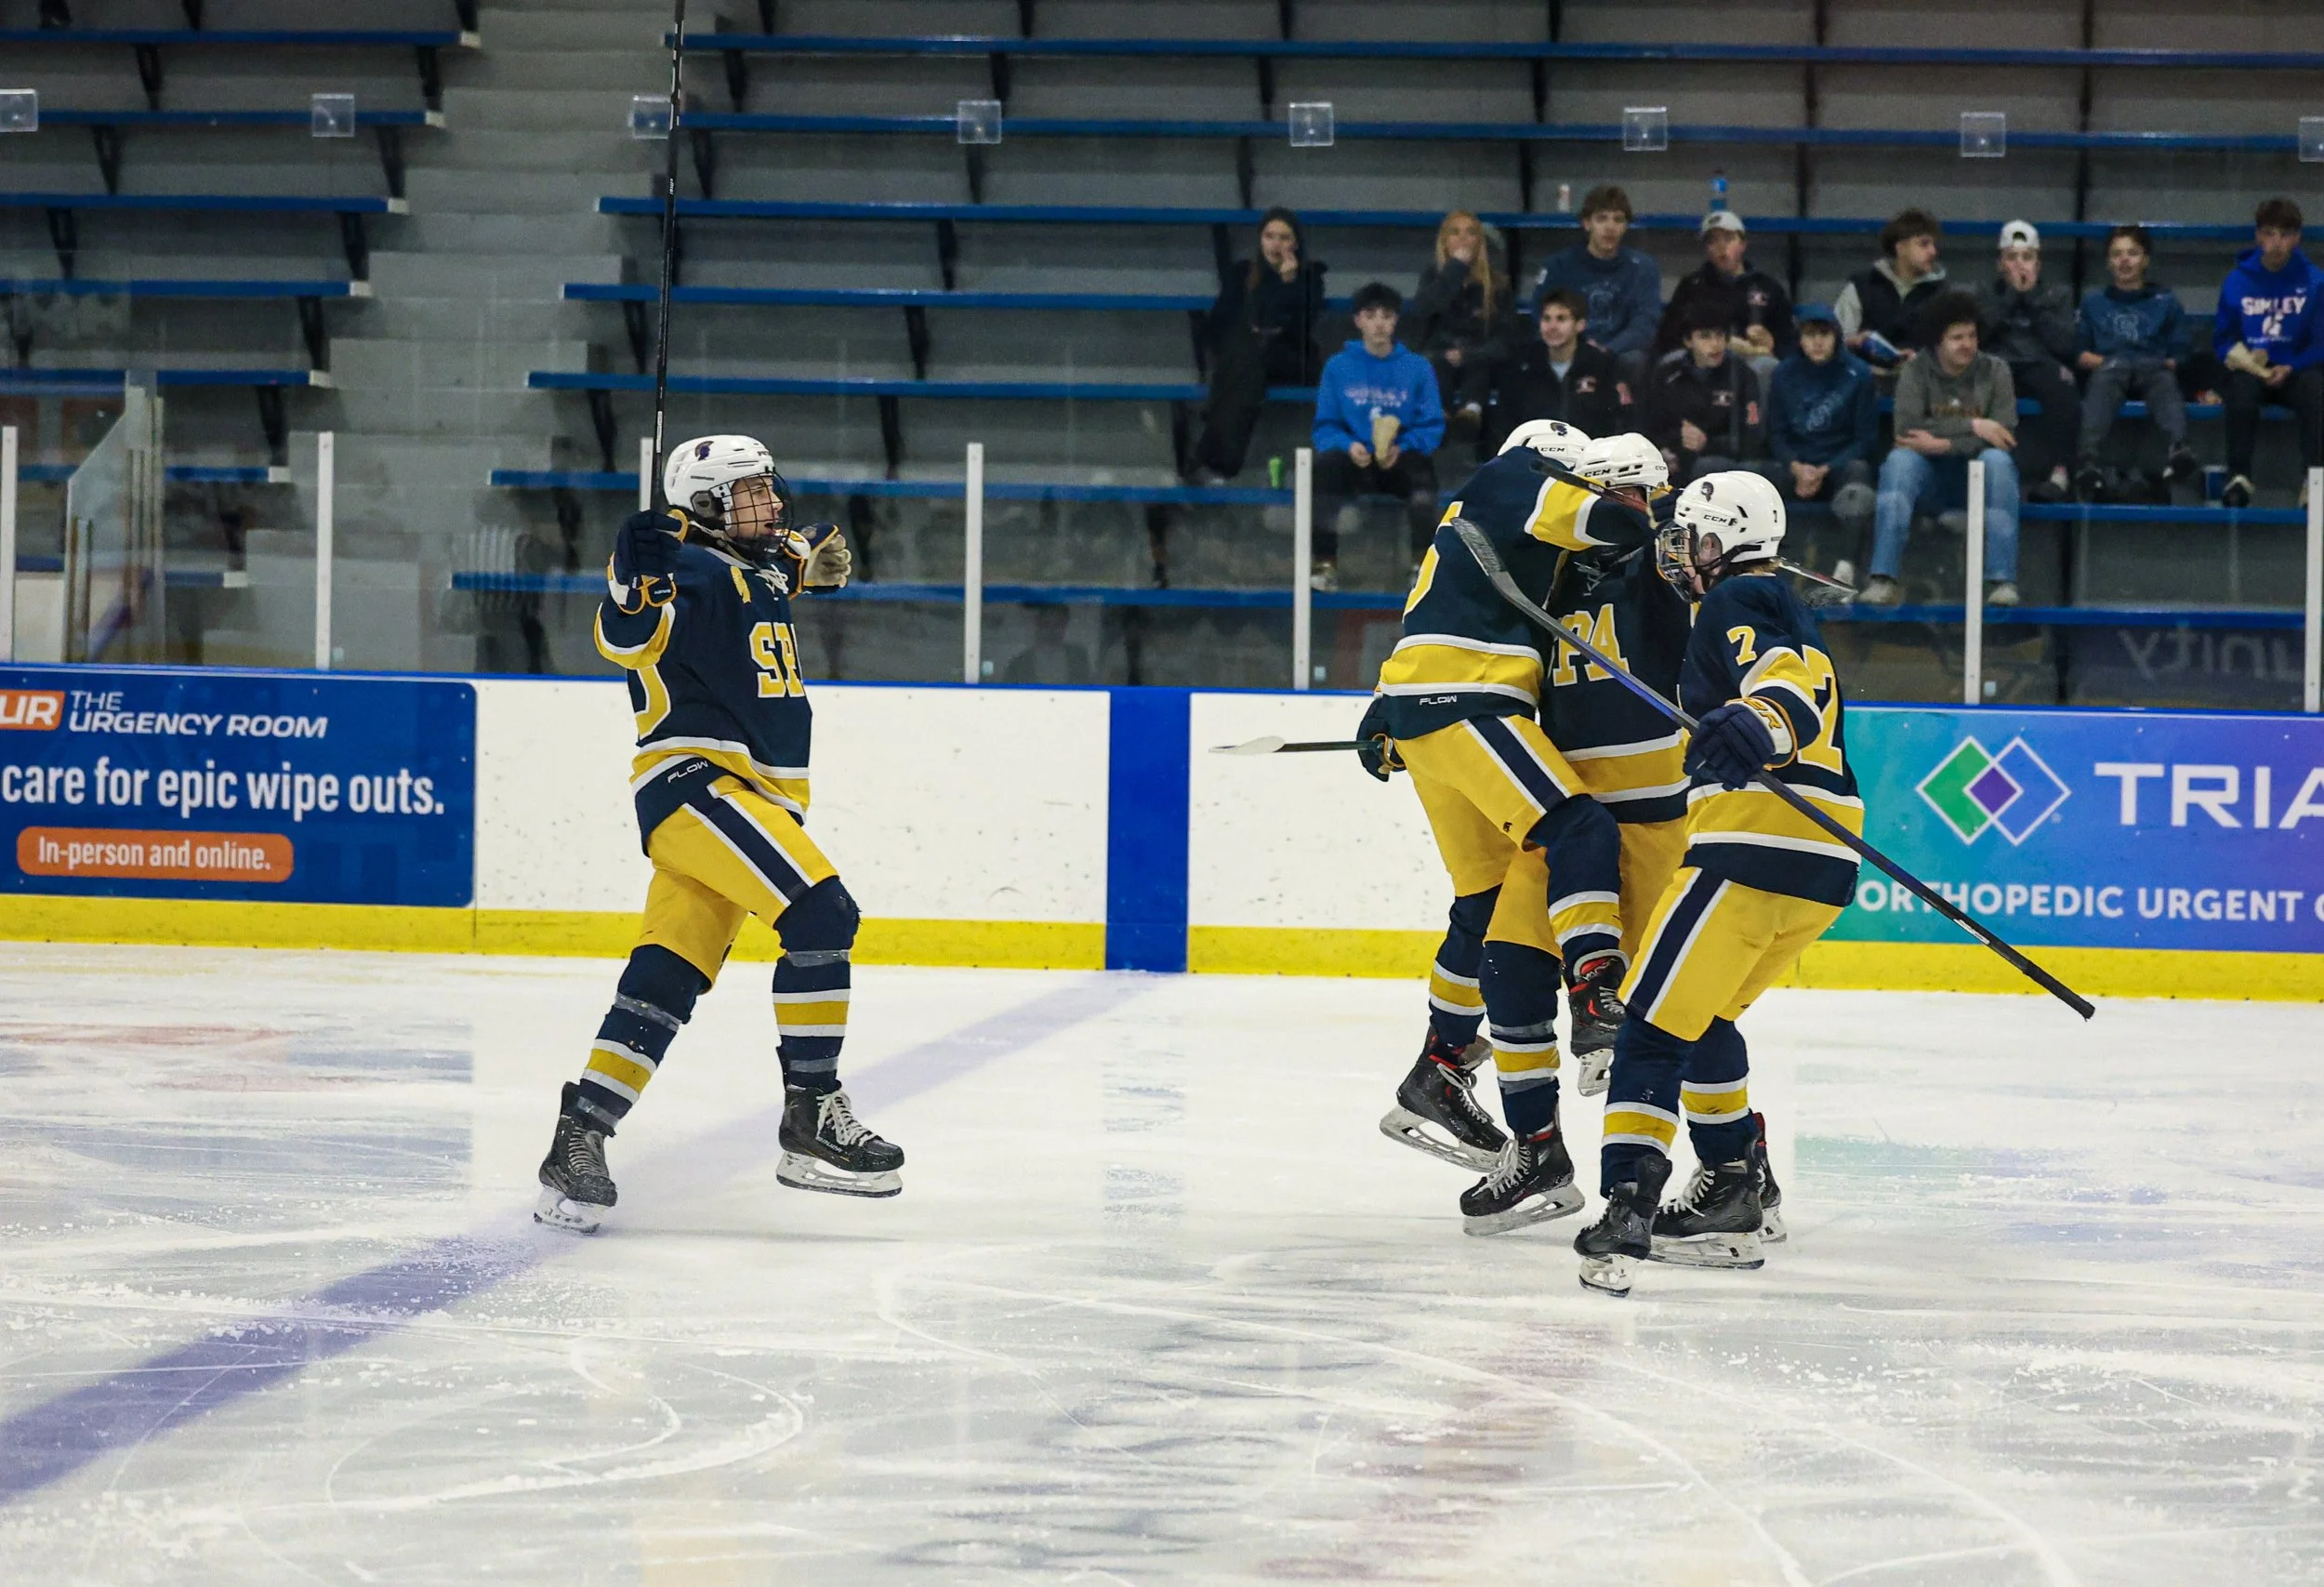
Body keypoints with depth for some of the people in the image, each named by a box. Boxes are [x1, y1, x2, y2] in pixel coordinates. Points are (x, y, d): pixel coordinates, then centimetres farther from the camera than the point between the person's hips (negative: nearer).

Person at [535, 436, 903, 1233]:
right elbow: (626, 638, -25)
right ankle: (811, 1117, -17)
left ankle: (579, 1138, -5)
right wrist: (634, 583, -43)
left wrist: (812, 556, 26)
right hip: (695, 782, -9)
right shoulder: (692, 569, -9)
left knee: (665, 983, -2)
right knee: (821, 913, -22)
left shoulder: (760, 569, 20)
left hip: (752, 800, 9)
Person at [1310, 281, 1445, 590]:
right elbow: (1326, 425, 4)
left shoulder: (1417, 367, 5)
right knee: (1326, 462, -33)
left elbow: (1432, 426, 1)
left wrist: (1403, 448, -19)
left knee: (1422, 467, -36)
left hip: (1400, 464, -1)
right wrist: (1348, 445, -18)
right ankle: (1326, 564, -29)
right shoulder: (1339, 367, 6)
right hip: (1356, 461, 1)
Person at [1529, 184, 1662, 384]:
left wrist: (1606, 351, -26)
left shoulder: (1643, 267, 5)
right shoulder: (1560, 265, 6)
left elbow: (1644, 324, -7)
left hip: (1619, 354, 0)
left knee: (1634, 360, -34)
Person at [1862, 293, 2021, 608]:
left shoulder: (1994, 371, 1)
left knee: (1998, 460, -33)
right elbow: (1907, 427, -16)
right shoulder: (1916, 372, 1)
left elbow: (2005, 435, -12)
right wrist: (1971, 425, -20)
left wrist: (1944, 443, -22)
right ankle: (1884, 580, -40)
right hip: (1929, 473, 0)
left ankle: (2002, 581, -36)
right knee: (1899, 460, -31)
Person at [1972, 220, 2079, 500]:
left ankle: (2061, 472, -39)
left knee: (2063, 387, -37)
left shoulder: (2057, 293, 21)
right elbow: (1977, 334, 3)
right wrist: (2011, 295, 2)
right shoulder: (1987, 292, 23)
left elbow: (2065, 344, 4)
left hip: (2042, 365, 0)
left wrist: (2032, 298, 3)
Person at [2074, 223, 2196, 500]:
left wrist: (2168, 364, -4)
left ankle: (2179, 449, -69)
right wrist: (2105, 362, 0)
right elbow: (2080, 353, 20)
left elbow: (2179, 356, 18)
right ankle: (2087, 461, -67)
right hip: (2106, 368, 0)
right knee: (2104, 380, -39)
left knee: (2164, 383, -38)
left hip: (2153, 370, 1)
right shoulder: (2093, 301, 32)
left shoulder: (2165, 301, 29)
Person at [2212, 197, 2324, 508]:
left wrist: (2290, 368, -15)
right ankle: (2238, 477, -35)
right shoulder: (2237, 281, 4)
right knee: (2242, 389, -36)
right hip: (2248, 369, 1)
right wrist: (2244, 360, -11)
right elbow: (2222, 339, 10)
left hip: (2295, 371, 0)